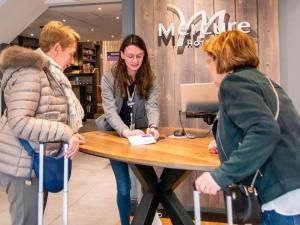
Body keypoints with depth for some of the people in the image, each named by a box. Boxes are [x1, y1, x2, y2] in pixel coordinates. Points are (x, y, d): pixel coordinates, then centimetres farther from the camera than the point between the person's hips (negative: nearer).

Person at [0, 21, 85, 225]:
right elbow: (19, 122, -26)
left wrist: (69, 134, 2)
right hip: (23, 164, -10)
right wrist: (65, 133, -24)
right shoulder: (30, 71, -18)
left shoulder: (49, 73, 14)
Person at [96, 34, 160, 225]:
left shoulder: (150, 79, -7)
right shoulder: (109, 78, -13)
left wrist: (152, 127, -41)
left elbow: (152, 106, -19)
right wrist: (126, 132, -41)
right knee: (124, 187, 5)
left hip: (140, 135, 2)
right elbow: (110, 110, -23)